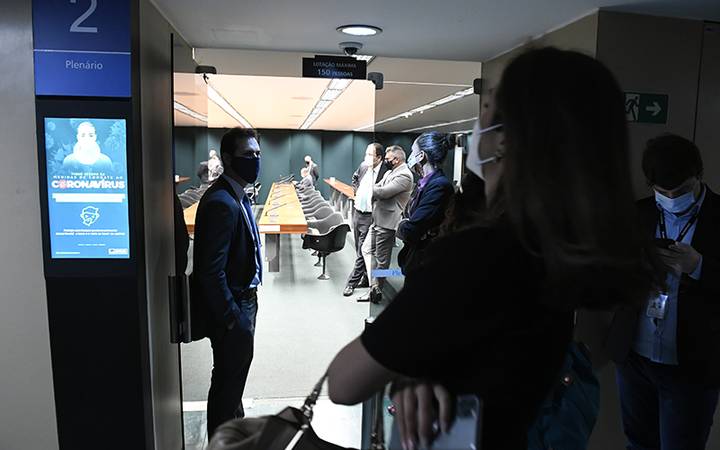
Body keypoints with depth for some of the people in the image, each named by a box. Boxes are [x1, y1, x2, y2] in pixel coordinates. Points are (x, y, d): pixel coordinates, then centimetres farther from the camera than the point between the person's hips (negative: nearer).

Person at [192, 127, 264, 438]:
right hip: (230, 307, -10)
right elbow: (210, 272, -26)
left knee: (235, 371, 26)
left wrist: (247, 303, 15)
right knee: (228, 377, 8)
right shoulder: (221, 203, -25)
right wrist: (232, 318, -20)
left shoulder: (237, 195, 6)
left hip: (243, 299, 10)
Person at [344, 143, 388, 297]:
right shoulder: (363, 165, 3)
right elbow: (355, 178, 24)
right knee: (360, 249, 17)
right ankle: (366, 278, 31)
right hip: (357, 213, 8)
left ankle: (352, 283, 10)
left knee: (362, 251, -1)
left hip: (370, 217, -8)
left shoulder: (386, 173, -19)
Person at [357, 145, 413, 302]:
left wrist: (368, 189, -6)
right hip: (377, 220, 10)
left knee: (381, 259, 1)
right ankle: (374, 286, 14)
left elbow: (383, 192, -22)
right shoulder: (390, 172, 15)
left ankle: (377, 290, 16)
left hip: (387, 223, -10)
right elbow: (377, 188, 17)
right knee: (367, 249, 13)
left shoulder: (404, 175, -16)